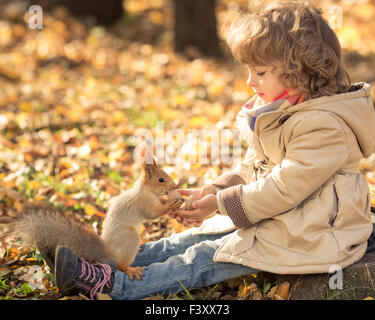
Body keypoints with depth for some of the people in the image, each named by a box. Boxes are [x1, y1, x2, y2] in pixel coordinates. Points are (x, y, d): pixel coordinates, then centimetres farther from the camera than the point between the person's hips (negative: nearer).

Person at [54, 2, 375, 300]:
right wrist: (212, 192, 0)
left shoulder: (324, 126, -23)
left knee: (205, 258, -15)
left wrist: (220, 203, -19)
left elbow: (284, 187, -25)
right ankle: (116, 261, -2)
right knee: (196, 238, 0)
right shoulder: (275, 110, 10)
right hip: (276, 220, 9)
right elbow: (252, 168, 14)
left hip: (308, 236, -9)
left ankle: (117, 286, -18)